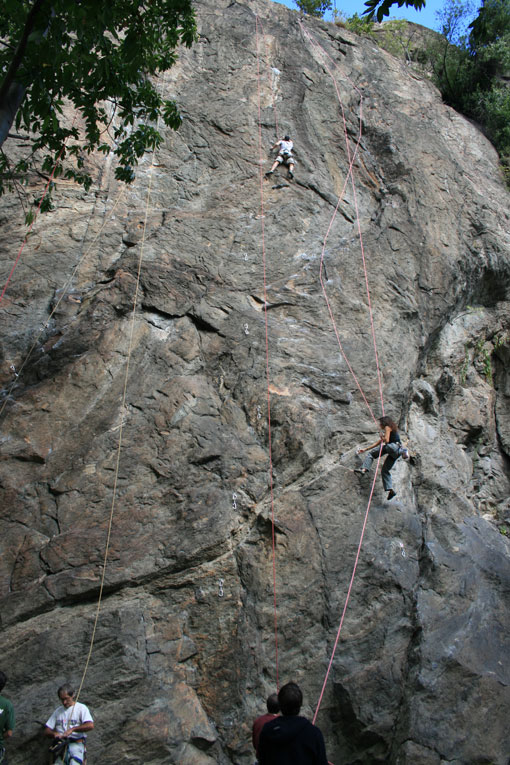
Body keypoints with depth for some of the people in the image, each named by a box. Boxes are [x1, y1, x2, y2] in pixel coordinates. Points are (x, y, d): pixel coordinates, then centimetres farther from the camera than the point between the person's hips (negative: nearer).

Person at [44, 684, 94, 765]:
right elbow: (47, 730, 20)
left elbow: (90, 725, -7)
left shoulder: (81, 708, 7)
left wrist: (72, 729, -13)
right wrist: (54, 733, -2)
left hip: (77, 742, -3)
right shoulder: (58, 711, 23)